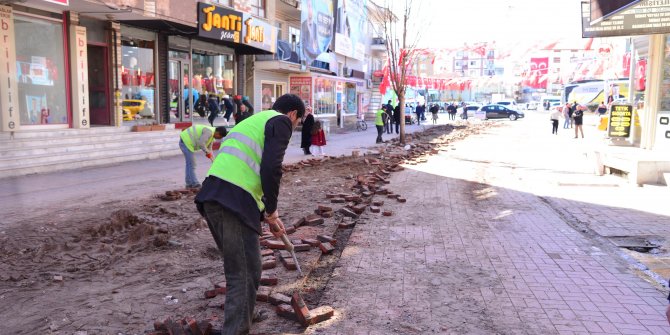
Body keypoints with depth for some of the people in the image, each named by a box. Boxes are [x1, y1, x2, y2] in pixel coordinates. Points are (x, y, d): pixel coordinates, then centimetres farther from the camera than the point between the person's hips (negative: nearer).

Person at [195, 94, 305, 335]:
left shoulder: (254, 121, 31)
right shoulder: (281, 121, 4)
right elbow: (271, 169, -12)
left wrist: (264, 214, 30)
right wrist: (271, 210, 1)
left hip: (212, 197, 9)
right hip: (234, 202, -9)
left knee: (238, 270, 24)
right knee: (246, 274, -1)